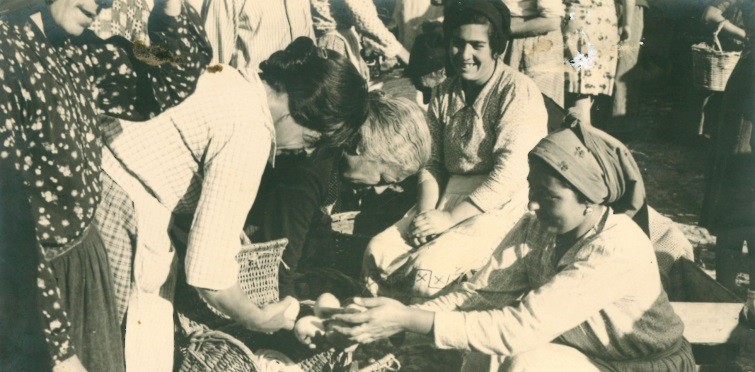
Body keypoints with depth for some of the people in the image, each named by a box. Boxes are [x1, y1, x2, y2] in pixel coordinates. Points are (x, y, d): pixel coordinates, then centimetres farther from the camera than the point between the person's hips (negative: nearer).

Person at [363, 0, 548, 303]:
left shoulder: (518, 92, -10)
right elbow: (431, 161, 12)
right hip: (448, 196, 6)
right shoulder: (445, 93, 12)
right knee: (377, 253, -15)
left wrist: (448, 218, -18)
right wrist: (426, 212, -7)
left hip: (497, 206, -6)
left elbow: (510, 174, -18)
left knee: (426, 269, -27)